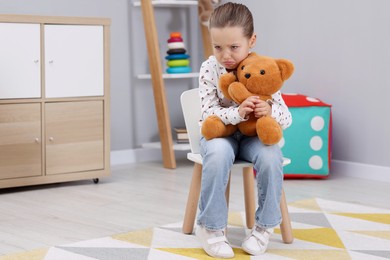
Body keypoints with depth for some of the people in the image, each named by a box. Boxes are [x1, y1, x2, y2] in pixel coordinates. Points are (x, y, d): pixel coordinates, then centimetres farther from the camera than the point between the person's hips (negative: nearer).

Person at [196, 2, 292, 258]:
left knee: (271, 156, -31)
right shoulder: (209, 69, -14)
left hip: (254, 134, 1)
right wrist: (237, 113, -39)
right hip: (220, 132, -1)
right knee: (218, 154, -35)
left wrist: (270, 111, -37)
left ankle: (265, 225, -10)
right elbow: (208, 113, -19)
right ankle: (211, 227, -20)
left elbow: (286, 117, -12)